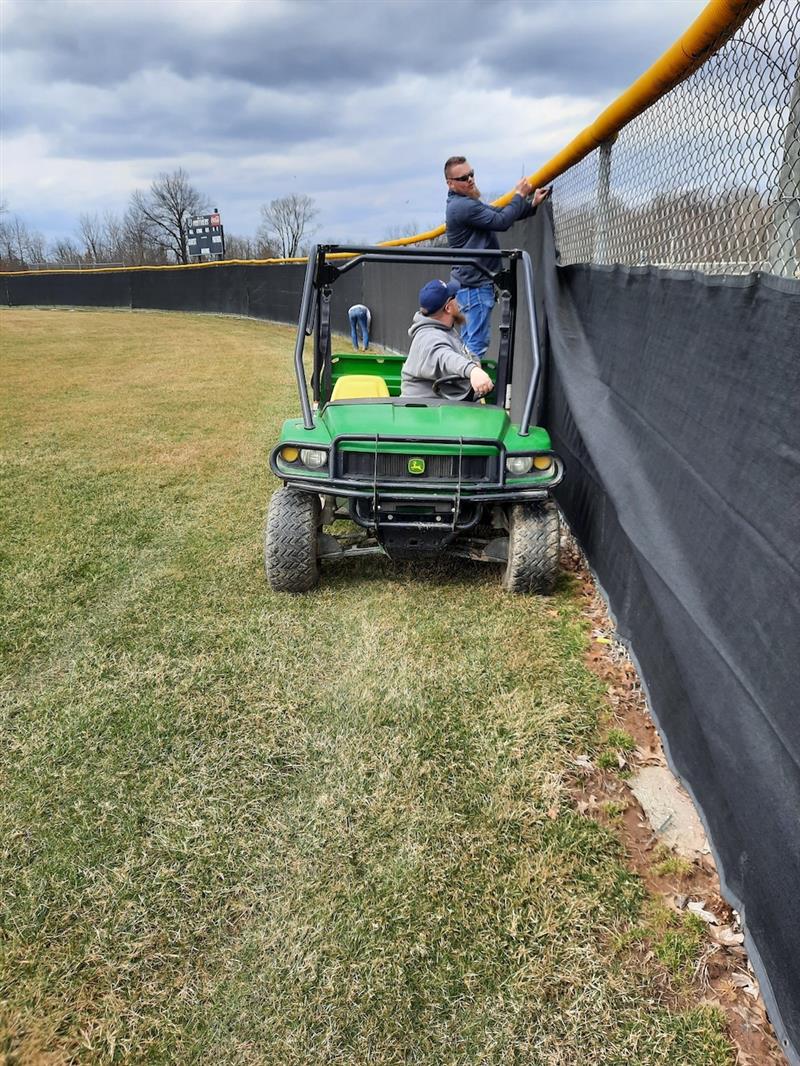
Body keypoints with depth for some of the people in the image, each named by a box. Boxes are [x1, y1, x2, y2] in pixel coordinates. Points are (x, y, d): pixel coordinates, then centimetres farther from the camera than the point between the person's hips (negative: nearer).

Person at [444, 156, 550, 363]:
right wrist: (520, 195, -3)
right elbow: (502, 222, -16)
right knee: (477, 344, -11)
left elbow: (499, 213, 15)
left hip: (470, 283, 10)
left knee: (467, 344, 14)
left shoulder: (466, 203, 18)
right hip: (475, 285, -10)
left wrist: (531, 204, 4)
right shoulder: (462, 206, -15)